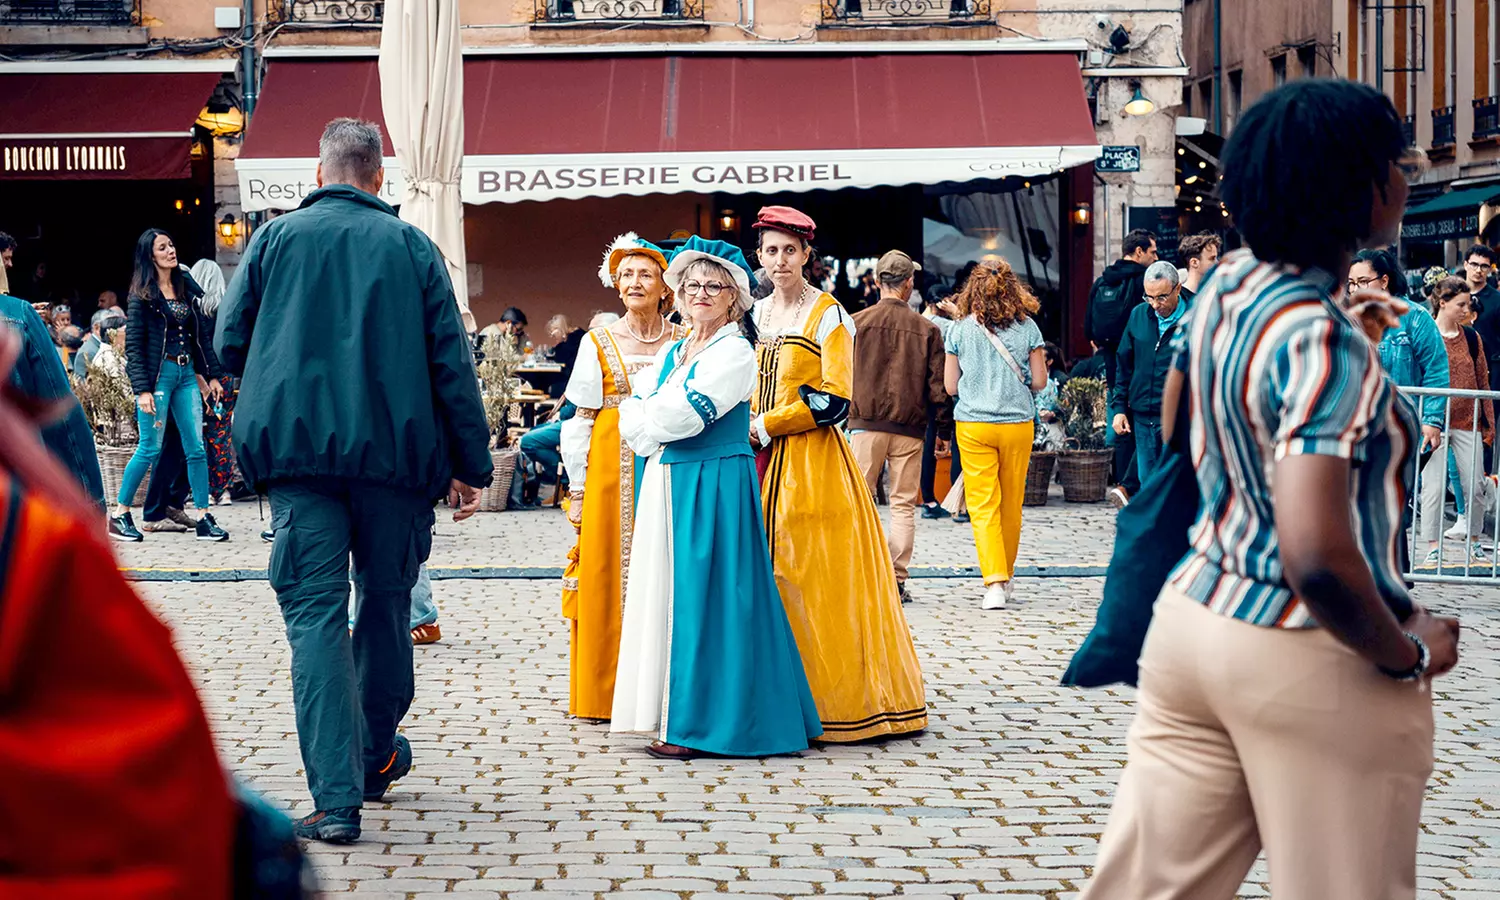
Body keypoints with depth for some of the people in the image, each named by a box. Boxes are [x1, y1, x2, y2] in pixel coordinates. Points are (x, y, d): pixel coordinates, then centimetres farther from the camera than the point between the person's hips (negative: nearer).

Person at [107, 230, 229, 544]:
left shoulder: (187, 286, 11)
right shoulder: (142, 295, -4)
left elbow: (203, 333, 14)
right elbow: (133, 345, -7)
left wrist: (212, 375, 9)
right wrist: (142, 390, -15)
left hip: (186, 373, 5)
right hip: (157, 374, -5)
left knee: (196, 447, 1)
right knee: (150, 448, -3)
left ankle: (204, 518, 3)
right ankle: (119, 515, 9)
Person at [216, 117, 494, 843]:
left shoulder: (276, 238, 6)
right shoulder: (412, 247, 5)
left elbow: (229, 344, 8)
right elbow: (451, 360, 2)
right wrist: (470, 464, 7)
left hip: (297, 448, -1)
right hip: (396, 450, 1)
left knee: (315, 613, -3)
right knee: (387, 599, 18)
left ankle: (337, 798, -13)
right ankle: (377, 757, 33)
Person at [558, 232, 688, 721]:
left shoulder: (684, 344, 9)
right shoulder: (598, 343, 6)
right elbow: (579, 420, 3)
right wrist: (577, 488, -3)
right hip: (611, 471, -1)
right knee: (607, 575, -1)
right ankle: (605, 694, 6)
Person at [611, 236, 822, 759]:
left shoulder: (736, 352, -8)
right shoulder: (672, 352, 17)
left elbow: (684, 414, -17)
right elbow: (631, 419, 9)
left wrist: (651, 417, 1)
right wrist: (658, 432, -9)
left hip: (714, 488, -8)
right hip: (667, 482, 8)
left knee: (701, 595, -7)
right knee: (668, 592, 8)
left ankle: (699, 722, -3)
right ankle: (676, 717, 13)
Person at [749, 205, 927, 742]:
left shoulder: (829, 316, -6)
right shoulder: (755, 314, 13)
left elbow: (834, 401, -13)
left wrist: (764, 427, -10)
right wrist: (748, 429, 4)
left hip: (814, 465, -6)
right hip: (764, 464, 6)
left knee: (816, 581, -6)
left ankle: (836, 702, 1)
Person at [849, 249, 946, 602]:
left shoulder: (857, 322, -3)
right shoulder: (927, 329, -1)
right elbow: (938, 388, -1)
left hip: (866, 424, -1)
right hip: (910, 428, 1)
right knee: (904, 506, 6)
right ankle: (897, 580, 3)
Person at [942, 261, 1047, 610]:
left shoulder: (960, 330, -2)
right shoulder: (1027, 328, -2)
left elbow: (950, 385, 1)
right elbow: (1039, 381, 0)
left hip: (973, 425, -1)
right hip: (1018, 424, 1)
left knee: (983, 506, -2)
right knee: (1011, 505, 14)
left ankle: (994, 583, -15)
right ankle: (1006, 576, 28)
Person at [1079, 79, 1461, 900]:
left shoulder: (1225, 288, 3)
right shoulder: (1324, 343, -22)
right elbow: (1318, 557, -32)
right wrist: (1408, 653, -15)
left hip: (1195, 617, 8)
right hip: (1310, 663, -8)